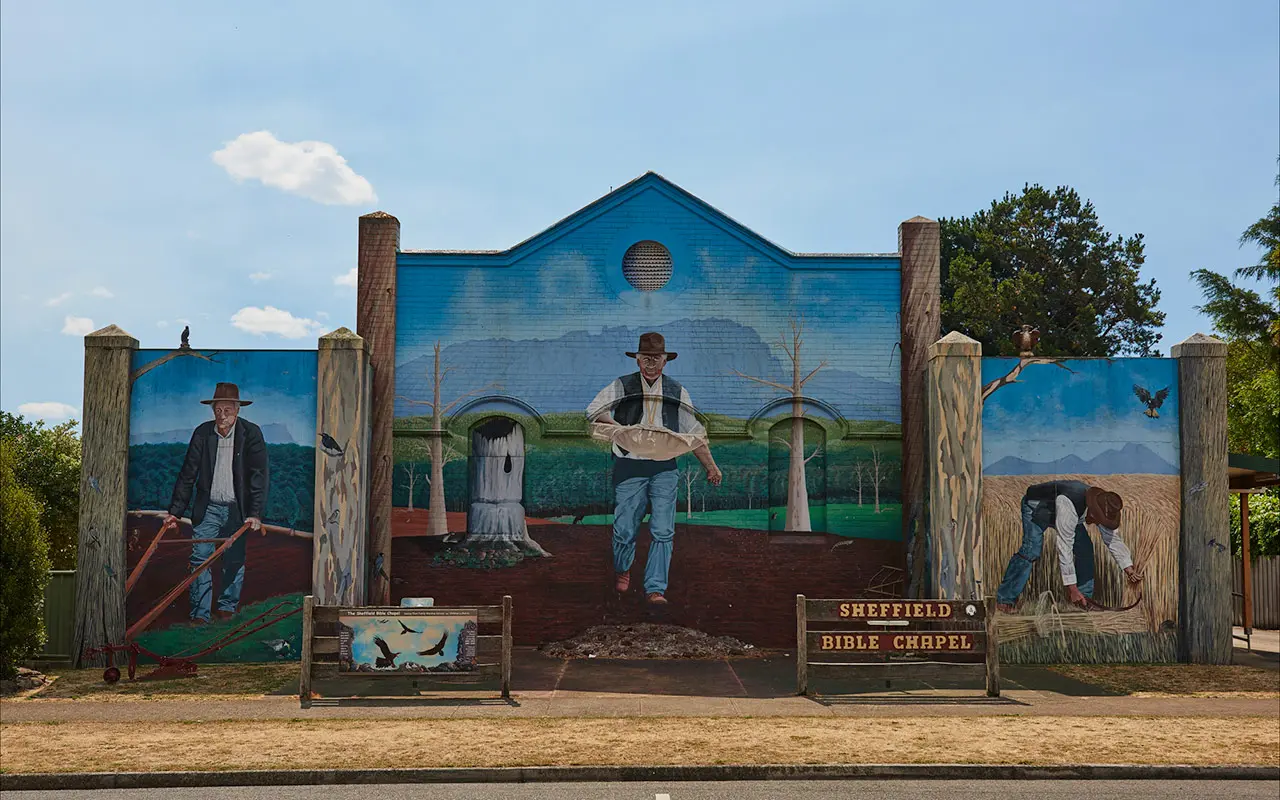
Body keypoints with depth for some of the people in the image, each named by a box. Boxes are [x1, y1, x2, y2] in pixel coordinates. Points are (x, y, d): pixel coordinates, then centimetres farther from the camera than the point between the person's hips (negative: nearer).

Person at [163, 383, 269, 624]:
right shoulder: (202, 433, -1)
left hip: (237, 510, -1)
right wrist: (175, 511, 1)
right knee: (200, 557, -5)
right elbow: (188, 474, 3)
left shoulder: (251, 434, -7)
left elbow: (260, 475, -10)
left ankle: (227, 606, 25)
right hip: (207, 508, 1)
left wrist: (256, 514, -18)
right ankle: (200, 612, 1)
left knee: (234, 561, 7)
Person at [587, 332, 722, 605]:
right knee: (625, 528, 4)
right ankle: (622, 569, 34)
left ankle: (655, 588, 0)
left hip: (664, 469, 1)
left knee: (663, 532, -7)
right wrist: (618, 428, -10)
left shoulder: (677, 392, 10)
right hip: (629, 467, -1)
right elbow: (594, 410, 7)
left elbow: (694, 433, 14)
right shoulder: (622, 387, 3)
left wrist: (711, 466, 9)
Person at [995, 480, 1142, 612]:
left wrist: (1129, 569, -11)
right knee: (1031, 550, -24)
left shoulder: (1103, 509, -21)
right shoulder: (1069, 507, -44)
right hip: (1036, 506, -7)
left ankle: (1085, 595, 7)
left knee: (1085, 547, -6)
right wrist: (1072, 588, -41)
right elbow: (1065, 548, -42)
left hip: (1057, 509, 7)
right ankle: (1004, 599, -20)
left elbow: (1113, 539, -6)